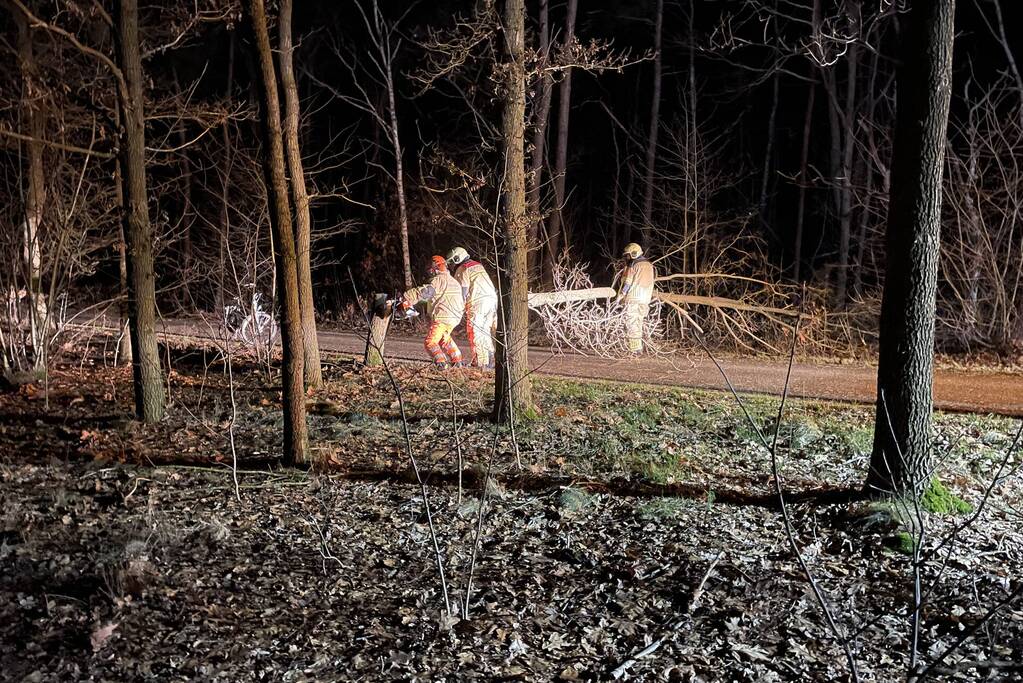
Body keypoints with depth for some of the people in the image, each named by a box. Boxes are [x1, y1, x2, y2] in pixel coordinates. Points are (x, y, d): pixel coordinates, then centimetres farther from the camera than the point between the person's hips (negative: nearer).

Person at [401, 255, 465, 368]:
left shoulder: (439, 280, -8)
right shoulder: (453, 281, 19)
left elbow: (424, 292, -20)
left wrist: (406, 298, -18)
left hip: (442, 317, -9)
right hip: (455, 318, 9)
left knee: (430, 343, -6)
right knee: (444, 338, 31)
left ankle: (441, 362, -24)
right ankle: (457, 360, 30)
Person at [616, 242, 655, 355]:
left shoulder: (634, 266, -9)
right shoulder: (649, 265, 16)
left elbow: (627, 284, -10)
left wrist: (620, 297, -3)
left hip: (633, 300, -8)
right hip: (645, 301, 8)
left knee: (632, 325, -5)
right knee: (638, 324, 15)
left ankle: (635, 350, -7)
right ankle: (639, 348, 17)